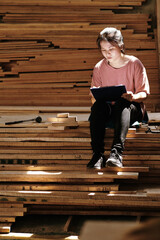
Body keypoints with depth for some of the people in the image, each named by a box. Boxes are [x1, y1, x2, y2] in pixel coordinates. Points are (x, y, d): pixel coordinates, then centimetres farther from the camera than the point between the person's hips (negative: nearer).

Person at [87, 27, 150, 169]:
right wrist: (95, 96, -17)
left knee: (123, 103, -37)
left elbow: (144, 93, -2)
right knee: (98, 105, -32)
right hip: (108, 109, 2)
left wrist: (133, 97, -26)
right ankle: (98, 154, -41)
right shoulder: (99, 68, 6)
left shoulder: (134, 63, -1)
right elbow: (94, 99, 9)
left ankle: (117, 152, -53)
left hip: (132, 108, -2)